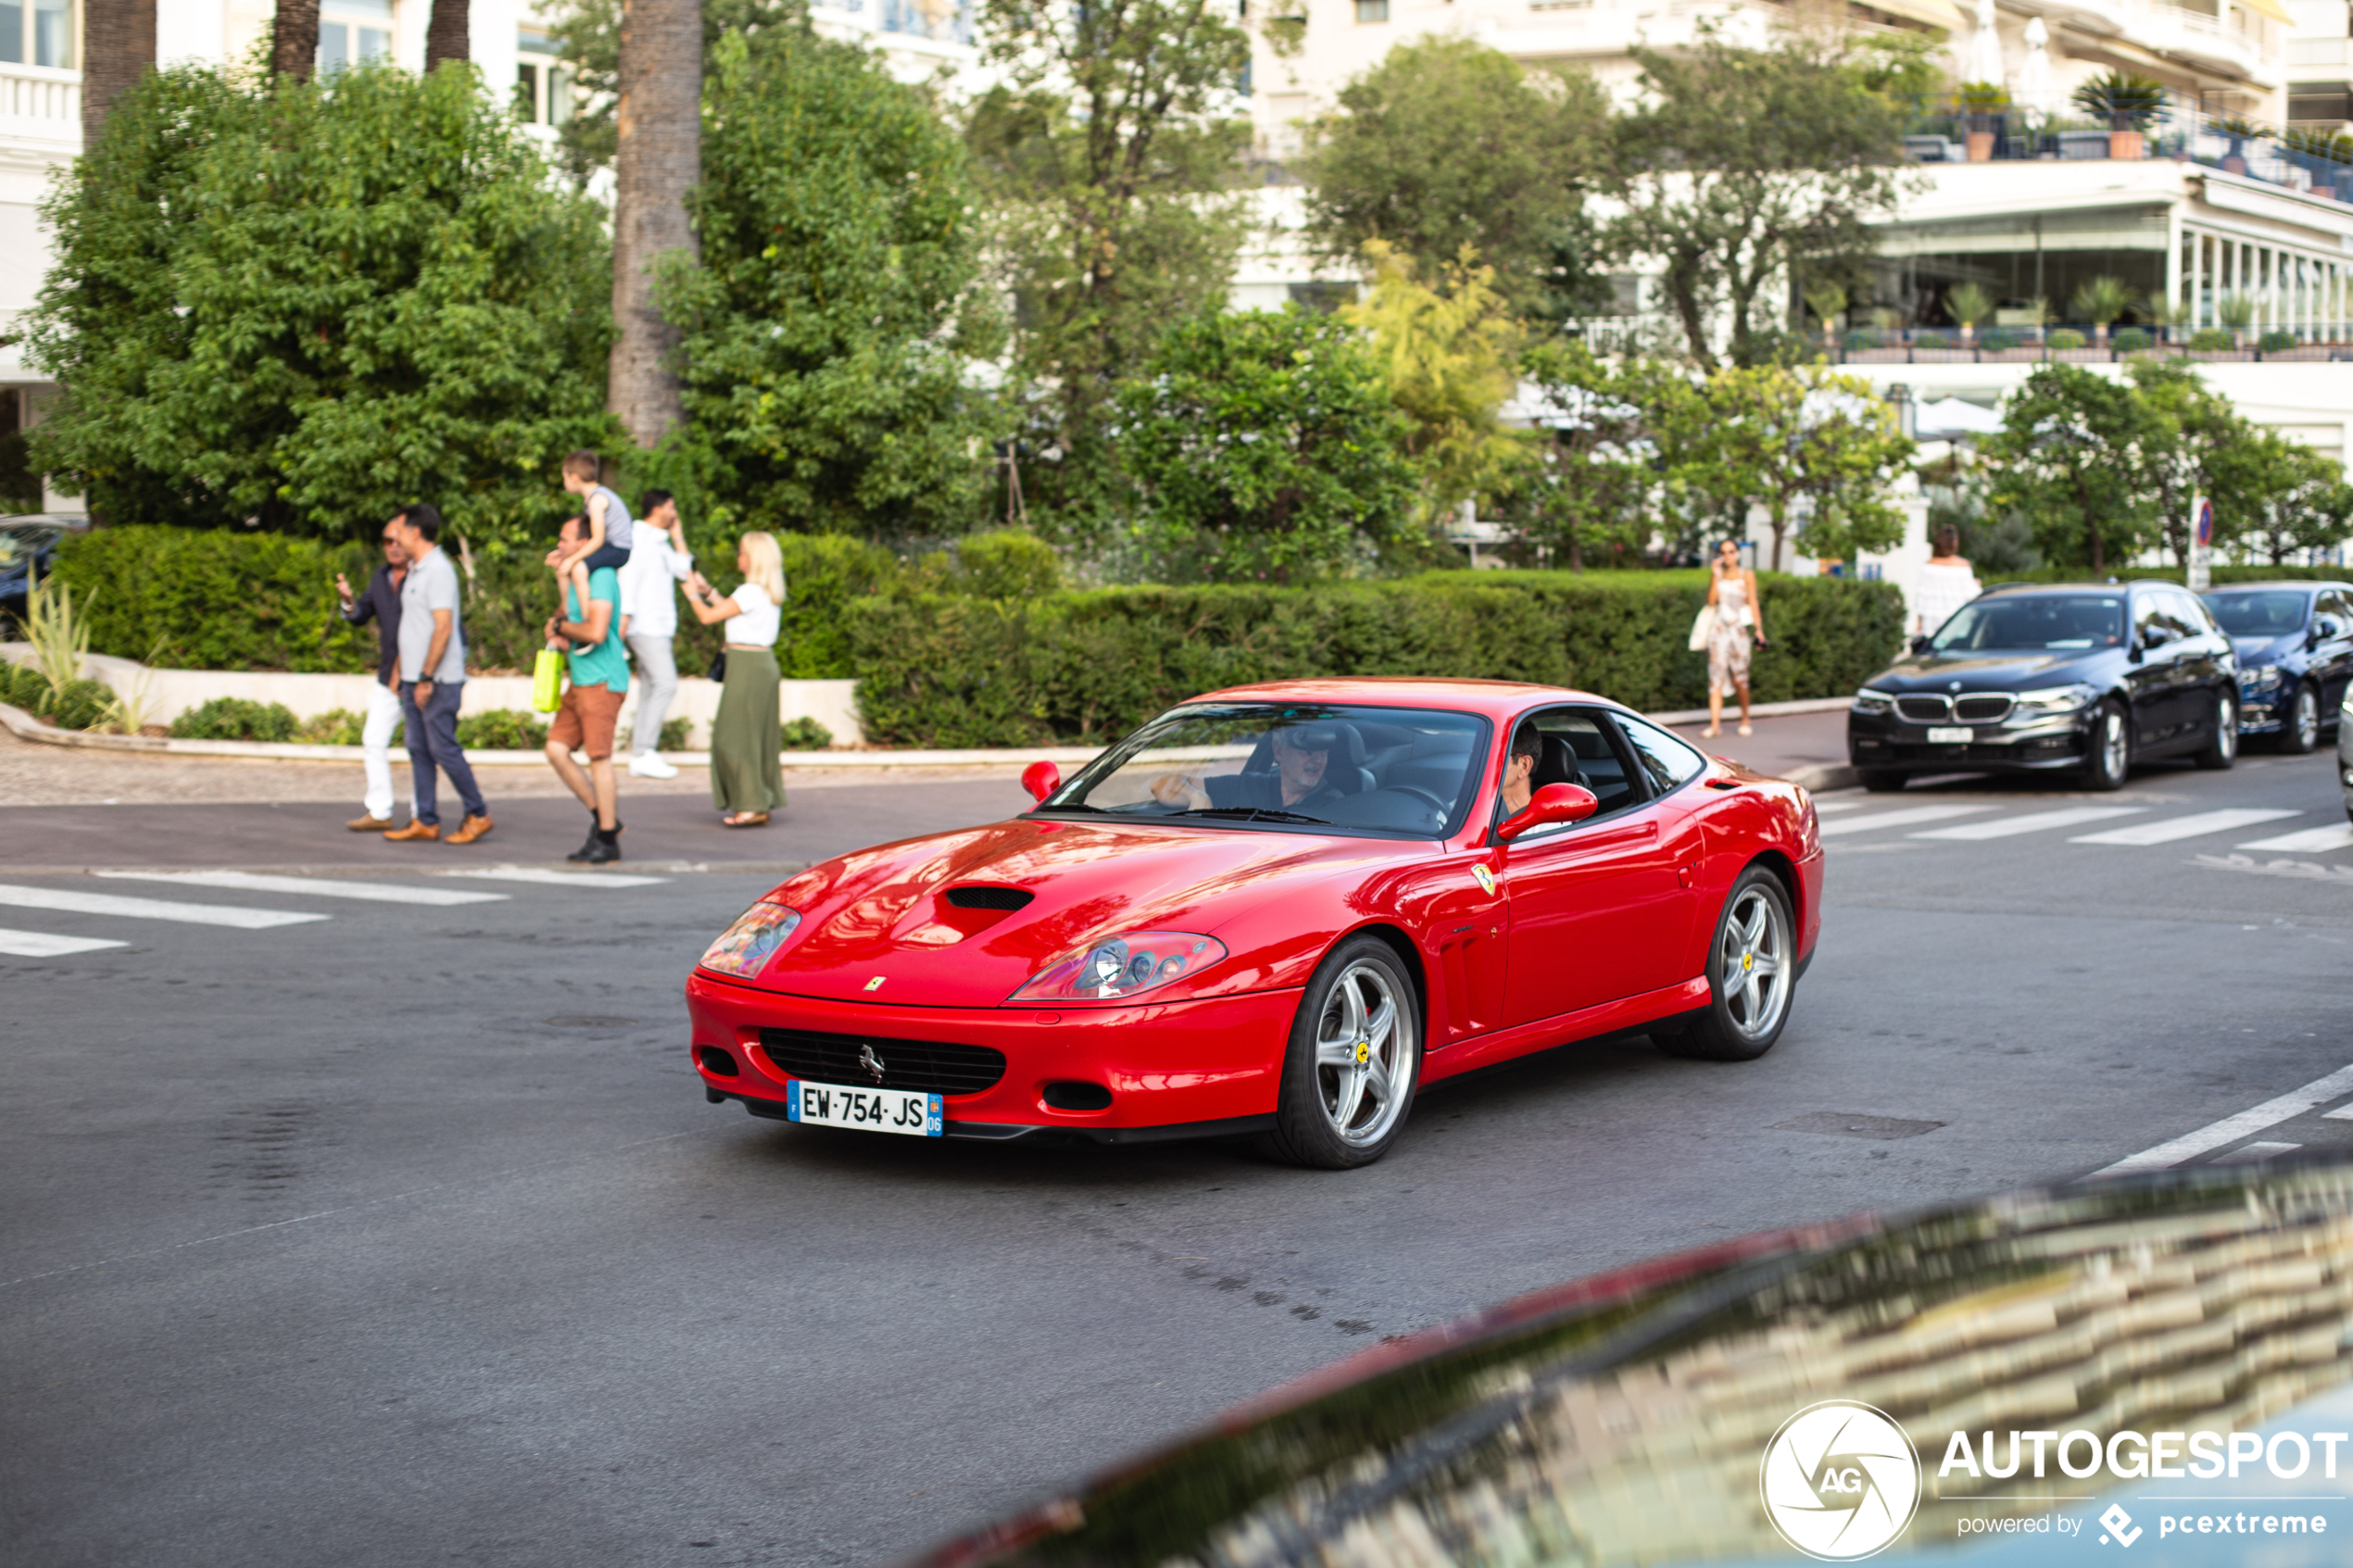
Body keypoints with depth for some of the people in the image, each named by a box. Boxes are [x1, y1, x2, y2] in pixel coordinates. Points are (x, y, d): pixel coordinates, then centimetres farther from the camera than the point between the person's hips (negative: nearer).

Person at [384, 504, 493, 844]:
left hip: (438, 680, -10)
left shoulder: (439, 570, -14)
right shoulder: (415, 571, 16)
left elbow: (443, 628, -20)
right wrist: (400, 672, 19)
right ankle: (425, 821, 11)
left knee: (443, 748, -7)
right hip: (415, 679, 10)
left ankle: (477, 815, 1)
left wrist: (426, 678, -22)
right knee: (418, 749, 8)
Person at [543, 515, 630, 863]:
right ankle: (603, 817, 17)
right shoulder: (579, 576, 17)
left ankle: (608, 841, 1)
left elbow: (596, 631, -23)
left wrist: (561, 626, -7)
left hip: (602, 681, -10)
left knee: (599, 757, -6)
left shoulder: (602, 577, -14)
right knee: (557, 750, 6)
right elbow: (570, 619, 24)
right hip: (580, 681, 10)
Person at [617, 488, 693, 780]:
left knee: (650, 690, 7)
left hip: (659, 626, 10)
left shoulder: (660, 542, 20)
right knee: (665, 683, -18)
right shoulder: (637, 538, -8)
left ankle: (640, 758, 8)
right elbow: (628, 579, -15)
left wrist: (678, 537, 15)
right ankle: (644, 752, -20)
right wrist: (624, 617, -21)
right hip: (645, 624, -10)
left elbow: (684, 570, 15)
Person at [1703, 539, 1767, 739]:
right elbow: (1711, 601, 1)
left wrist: (1758, 629, -5)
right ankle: (1715, 724, -13)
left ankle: (1745, 721, 18)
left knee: (1740, 678, -1)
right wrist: (1715, 576, -3)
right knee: (1716, 675, -8)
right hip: (1719, 630, 2)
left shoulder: (1747, 575, 7)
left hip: (1739, 629, -1)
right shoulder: (1717, 574, 12)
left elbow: (1753, 603, 3)